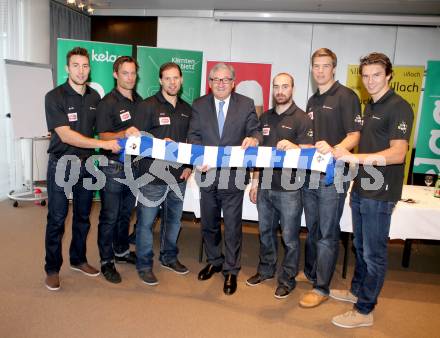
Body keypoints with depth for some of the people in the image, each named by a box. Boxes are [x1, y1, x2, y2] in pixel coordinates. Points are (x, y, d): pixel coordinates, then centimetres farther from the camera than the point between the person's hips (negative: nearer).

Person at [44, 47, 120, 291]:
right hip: (61, 164, -4)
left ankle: (78, 260, 33)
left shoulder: (95, 97, 3)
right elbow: (66, 135, -20)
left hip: (86, 164, 5)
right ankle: (52, 269, 21)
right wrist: (103, 144, -25)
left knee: (83, 217, 15)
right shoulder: (55, 97, -11)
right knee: (56, 219, 4)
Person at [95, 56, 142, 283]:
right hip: (113, 166, -6)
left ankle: (122, 251, 34)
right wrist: (124, 134, -30)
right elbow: (103, 136, -14)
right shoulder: (107, 103, -9)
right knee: (109, 216, 2)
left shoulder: (139, 101, 11)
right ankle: (107, 261, 15)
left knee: (126, 213, 18)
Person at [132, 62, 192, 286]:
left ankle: (169, 257, 35)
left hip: (178, 175, 5)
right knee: (146, 221, 2)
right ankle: (144, 265, 18)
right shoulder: (147, 106, -4)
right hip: (153, 175, -5)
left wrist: (189, 166, 6)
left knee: (174, 219, 16)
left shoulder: (187, 109, 12)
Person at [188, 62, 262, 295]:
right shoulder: (199, 105, 5)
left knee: (232, 226, 4)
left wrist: (254, 139, -26)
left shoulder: (246, 104, 1)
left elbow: (255, 130, -1)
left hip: (233, 176, -2)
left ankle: (231, 270, 22)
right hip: (207, 174, 3)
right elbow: (194, 136, 1)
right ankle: (214, 261, 39)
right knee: (208, 223, 17)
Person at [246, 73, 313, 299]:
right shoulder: (265, 117, 11)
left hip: (289, 188, -5)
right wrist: (255, 182, 11)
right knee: (265, 231, 16)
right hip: (265, 186, 5)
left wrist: (292, 146, -33)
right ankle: (266, 269, 34)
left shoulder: (302, 119, -5)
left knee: (289, 237, 5)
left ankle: (288, 279, 22)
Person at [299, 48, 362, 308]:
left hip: (333, 176, -7)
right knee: (312, 230, 17)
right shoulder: (313, 101, 17)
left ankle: (322, 288, 12)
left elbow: (354, 137, -13)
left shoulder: (346, 96, -5)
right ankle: (310, 274, 33)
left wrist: (333, 149, -31)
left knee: (327, 234, 0)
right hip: (310, 174, 7)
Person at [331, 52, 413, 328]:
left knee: (374, 253, 2)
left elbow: (398, 153, -25)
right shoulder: (369, 107, 14)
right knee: (360, 246, 20)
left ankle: (365, 311, 16)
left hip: (380, 194, -8)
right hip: (362, 188, 9)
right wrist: (341, 151, 11)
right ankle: (357, 291, 37)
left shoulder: (399, 108, -13)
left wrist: (356, 157, -36)